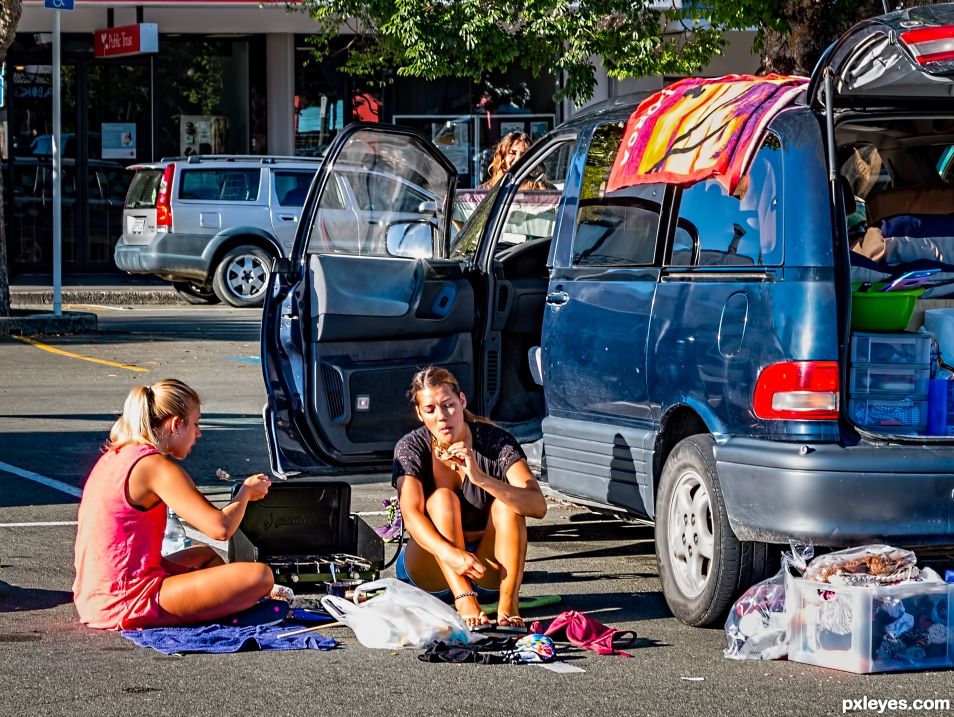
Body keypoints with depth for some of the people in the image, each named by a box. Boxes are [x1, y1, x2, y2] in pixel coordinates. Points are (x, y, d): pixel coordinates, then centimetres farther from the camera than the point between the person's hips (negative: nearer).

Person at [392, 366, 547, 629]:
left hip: (489, 572, 0)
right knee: (442, 499, -26)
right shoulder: (410, 448, -8)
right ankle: (465, 603, -41)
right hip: (431, 572, 0)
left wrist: (480, 478, -39)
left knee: (506, 502, -25)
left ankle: (508, 605, -36)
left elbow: (538, 506, -25)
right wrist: (451, 554, -43)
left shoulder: (497, 442, -10)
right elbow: (411, 514, -24)